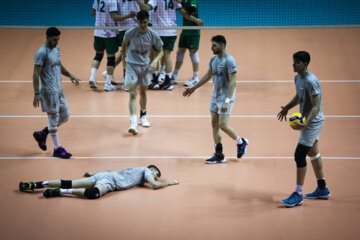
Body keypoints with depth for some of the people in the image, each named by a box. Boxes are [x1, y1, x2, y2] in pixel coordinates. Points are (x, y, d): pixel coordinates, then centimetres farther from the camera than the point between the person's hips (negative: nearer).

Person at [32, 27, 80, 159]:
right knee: (53, 119, -1)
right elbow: (36, 74, -18)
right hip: (48, 91, -9)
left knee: (65, 116, 13)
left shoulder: (56, 49, 11)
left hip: (58, 90, 9)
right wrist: (36, 94, -23)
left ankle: (42, 134, 27)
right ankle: (57, 149, 9)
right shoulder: (42, 53, -16)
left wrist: (70, 75, 12)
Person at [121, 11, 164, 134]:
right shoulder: (130, 33, -12)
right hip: (131, 65, -2)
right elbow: (124, 44, 9)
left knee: (143, 92, 16)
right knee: (133, 94, -14)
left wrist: (155, 61, -17)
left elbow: (161, 51, 0)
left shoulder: (153, 35, -10)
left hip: (145, 66, 2)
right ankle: (133, 122, -23)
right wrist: (123, 58, 9)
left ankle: (143, 116, 39)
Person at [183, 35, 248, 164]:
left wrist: (227, 101, -26)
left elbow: (233, 82, -20)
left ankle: (241, 142, 15)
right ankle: (219, 155, 9)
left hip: (226, 97, -8)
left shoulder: (229, 60, -17)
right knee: (215, 124, 5)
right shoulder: (214, 59, 8)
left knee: (223, 125, -10)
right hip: (215, 96, 8)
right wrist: (193, 88, 25)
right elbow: (208, 76, 23)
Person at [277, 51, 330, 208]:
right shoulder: (298, 78, 5)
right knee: (313, 154, 19)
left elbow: (316, 107, -26)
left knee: (299, 155, -11)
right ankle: (322, 189, 32)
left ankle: (298, 195, -5)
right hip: (306, 121, 10)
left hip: (313, 122, -10)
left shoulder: (311, 81, -25)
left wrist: (306, 124, -35)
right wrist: (287, 108, 15)